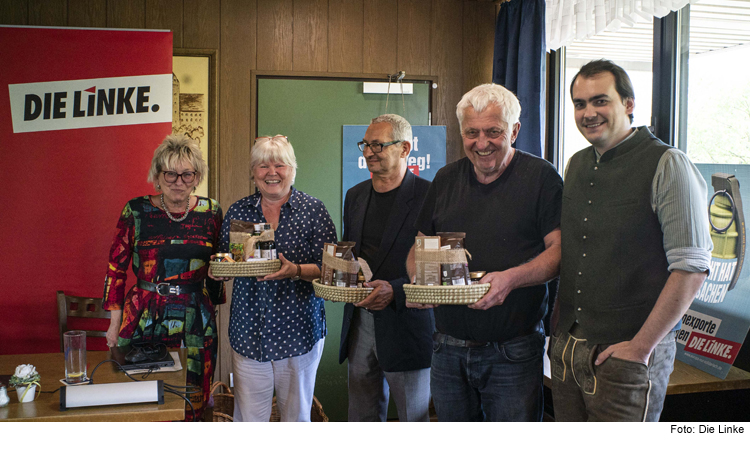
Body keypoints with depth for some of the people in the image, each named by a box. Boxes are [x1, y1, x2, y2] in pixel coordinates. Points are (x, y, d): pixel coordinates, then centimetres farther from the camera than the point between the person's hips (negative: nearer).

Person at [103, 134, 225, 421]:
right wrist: (115, 323, 3)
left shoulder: (211, 212, 5)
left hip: (196, 322, 2)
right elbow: (116, 268, 4)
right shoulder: (136, 211, -1)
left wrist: (212, 308, 13)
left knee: (191, 408, 7)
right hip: (144, 321, -1)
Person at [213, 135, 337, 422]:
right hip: (249, 330, 2)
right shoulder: (238, 211, 8)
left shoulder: (313, 209, -2)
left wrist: (296, 271, -23)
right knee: (248, 417, 7)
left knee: (297, 416, 11)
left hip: (298, 329, -2)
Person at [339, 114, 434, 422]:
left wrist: (395, 291, -22)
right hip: (359, 322, 6)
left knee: (414, 418, 8)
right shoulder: (356, 195, 12)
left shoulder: (428, 196, -11)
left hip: (407, 324, -6)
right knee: (361, 419, 16)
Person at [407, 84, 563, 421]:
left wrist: (511, 278, -27)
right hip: (448, 349, 4)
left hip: (513, 354, -4)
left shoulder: (540, 176, -4)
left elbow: (560, 250, -10)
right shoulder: (446, 179, 10)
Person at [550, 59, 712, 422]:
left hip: (627, 354, -5)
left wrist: (641, 347, -16)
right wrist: (559, 324, 9)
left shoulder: (667, 165, -10)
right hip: (566, 347, 6)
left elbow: (691, 268, -15)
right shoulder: (576, 166, 9)